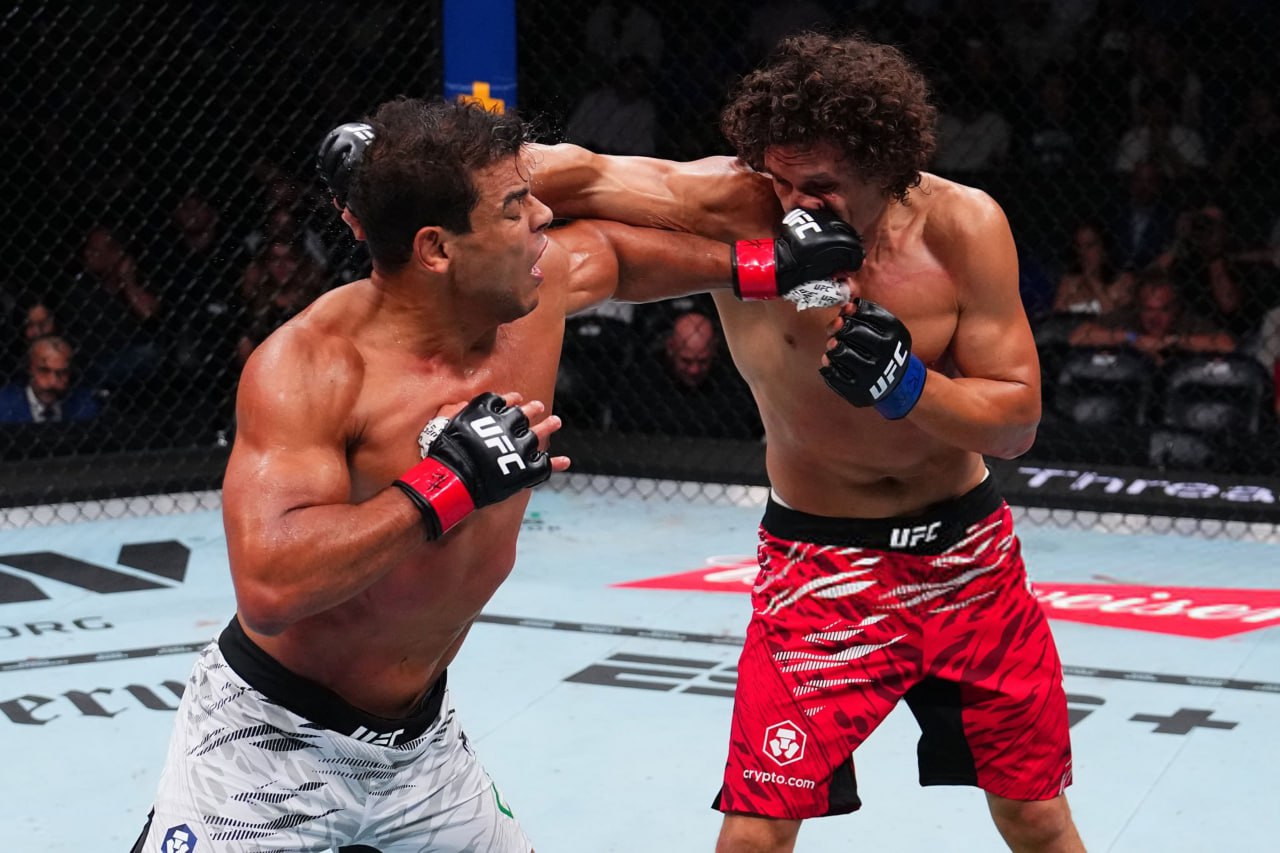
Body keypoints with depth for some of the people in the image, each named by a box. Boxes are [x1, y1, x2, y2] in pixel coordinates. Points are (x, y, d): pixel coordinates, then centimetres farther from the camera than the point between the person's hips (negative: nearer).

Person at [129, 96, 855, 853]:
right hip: (268, 736, -6)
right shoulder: (309, 366, -27)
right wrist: (450, 484, -37)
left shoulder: (541, 284, -8)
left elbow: (609, 246, 17)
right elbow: (269, 586, -39)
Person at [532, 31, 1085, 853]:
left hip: (968, 553, 2)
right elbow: (585, 174, -34)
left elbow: (1017, 422, -10)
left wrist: (905, 385, -27)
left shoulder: (963, 227, -14)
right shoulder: (736, 206, -19)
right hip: (819, 564, -2)